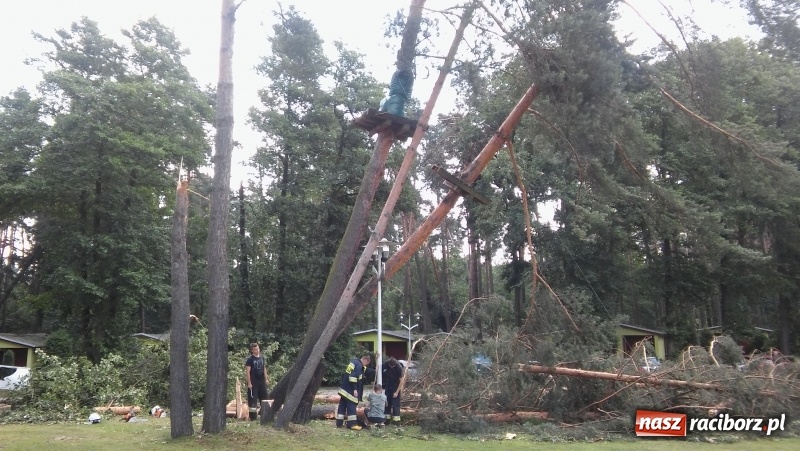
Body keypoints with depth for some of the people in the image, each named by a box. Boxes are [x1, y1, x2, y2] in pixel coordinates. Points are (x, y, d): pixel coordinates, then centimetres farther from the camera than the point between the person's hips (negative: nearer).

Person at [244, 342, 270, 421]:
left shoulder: (262, 357, 8)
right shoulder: (250, 359, -10)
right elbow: (247, 372, -12)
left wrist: (266, 379, 14)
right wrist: (249, 383, -16)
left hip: (261, 380, 6)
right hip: (253, 382, -6)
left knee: (264, 397, 11)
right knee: (253, 399, -3)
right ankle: (253, 416, 2)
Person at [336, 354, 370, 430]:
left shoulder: (354, 362, 15)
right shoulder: (359, 365, -15)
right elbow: (353, 377, -23)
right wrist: (355, 389, -21)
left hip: (344, 388, 10)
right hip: (350, 390, -10)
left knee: (342, 405, 12)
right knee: (351, 405, -6)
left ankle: (339, 423, 16)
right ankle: (352, 424, -6)